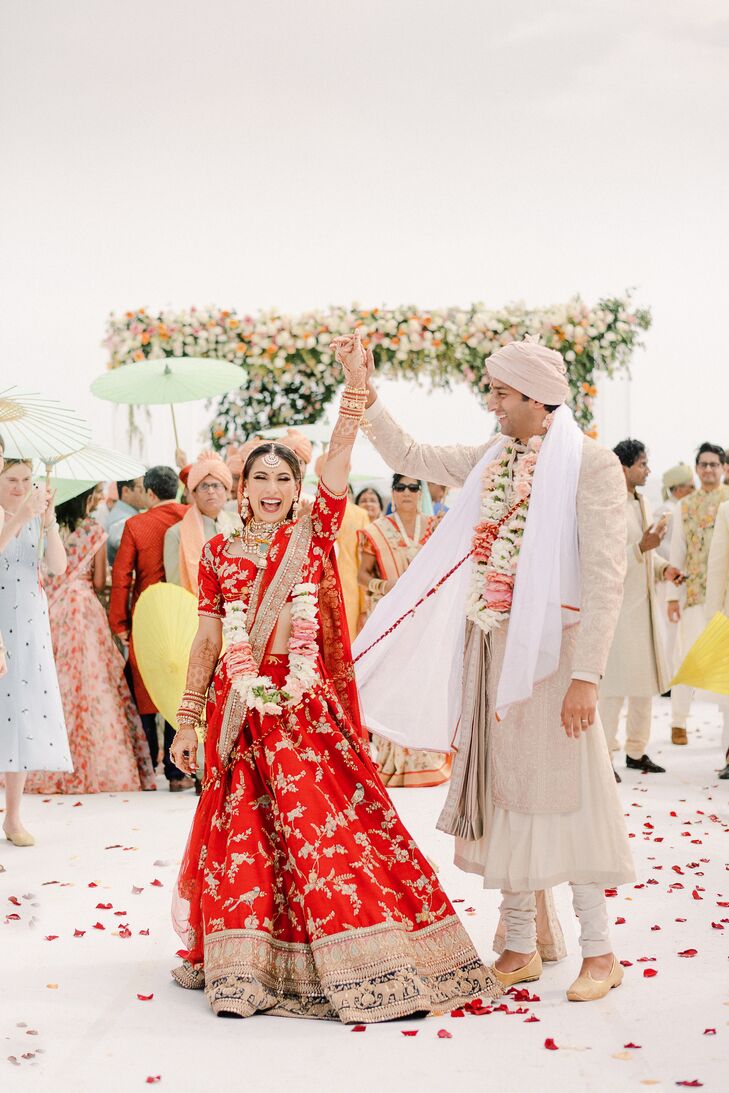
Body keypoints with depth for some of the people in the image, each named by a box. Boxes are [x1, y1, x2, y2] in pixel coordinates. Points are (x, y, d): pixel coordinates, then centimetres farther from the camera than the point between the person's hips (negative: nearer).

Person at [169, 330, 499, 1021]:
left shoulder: (314, 535, 4)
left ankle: (353, 960, 5)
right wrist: (188, 718, 7)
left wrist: (356, 386, -17)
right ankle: (247, 963, 17)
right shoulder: (219, 553, 8)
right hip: (241, 711, 1)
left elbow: (338, 458, -8)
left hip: (308, 707, -1)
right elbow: (208, 638, 9)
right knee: (244, 830, 4)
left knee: (326, 822, -4)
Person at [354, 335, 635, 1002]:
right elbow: (408, 458, 21)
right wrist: (365, 395, 11)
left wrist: (586, 676, -19)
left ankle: (599, 951, 10)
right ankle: (524, 943, 22)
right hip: (491, 644, 7)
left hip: (550, 646, -6)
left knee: (560, 787, -3)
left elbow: (605, 578, -14)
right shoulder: (493, 459, 12)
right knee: (504, 787, 10)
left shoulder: (591, 464, -9)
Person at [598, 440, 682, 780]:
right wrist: (642, 547, -28)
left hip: (645, 607, 9)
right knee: (615, 684, -7)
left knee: (646, 682, 13)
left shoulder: (644, 505, 14)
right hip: (618, 608, -9)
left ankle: (636, 751, 23)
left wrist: (664, 568, 5)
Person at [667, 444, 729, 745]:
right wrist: (673, 595, 5)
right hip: (694, 592, 1)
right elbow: (677, 551, 10)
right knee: (688, 657, 3)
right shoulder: (686, 505, 10)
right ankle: (678, 721, 17)